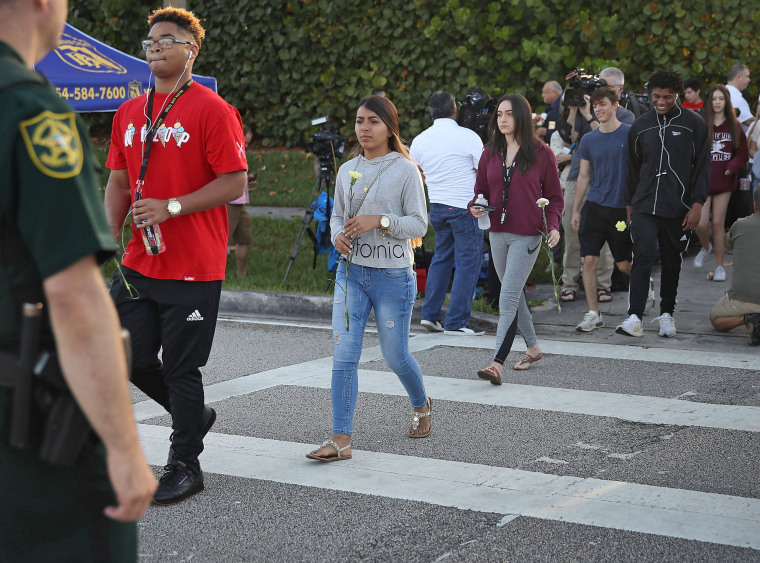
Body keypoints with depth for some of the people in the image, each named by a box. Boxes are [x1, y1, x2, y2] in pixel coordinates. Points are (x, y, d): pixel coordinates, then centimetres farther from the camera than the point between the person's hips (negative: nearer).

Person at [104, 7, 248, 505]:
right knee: (128, 357, 8)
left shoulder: (212, 110, -8)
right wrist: (108, 234, 1)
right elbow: (119, 181, 17)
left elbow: (235, 183, -12)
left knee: (181, 368, 0)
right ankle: (194, 415, 33)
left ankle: (185, 467, 15)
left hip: (193, 267, -6)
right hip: (140, 262, 7)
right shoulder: (129, 113, 12)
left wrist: (171, 207, -20)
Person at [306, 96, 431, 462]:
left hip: (392, 274, -4)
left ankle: (421, 405, 38)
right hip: (351, 271, 4)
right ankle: (341, 440, -6)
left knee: (395, 355, 7)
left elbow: (419, 224, -8)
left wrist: (379, 221, -21)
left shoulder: (405, 170, -5)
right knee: (344, 353, -6)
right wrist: (337, 235, -4)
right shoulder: (347, 170, 9)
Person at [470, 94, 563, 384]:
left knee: (508, 298, -13)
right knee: (514, 295, 16)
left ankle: (497, 363, -18)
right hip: (498, 233, 6)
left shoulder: (541, 154, -3)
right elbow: (481, 191, 14)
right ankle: (533, 346, 34)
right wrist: (476, 207, -9)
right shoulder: (490, 154, 8)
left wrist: (553, 226, -15)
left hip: (527, 235, -6)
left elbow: (554, 196, 1)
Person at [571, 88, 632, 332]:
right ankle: (593, 314, 2)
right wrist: (575, 210, 11)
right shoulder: (588, 140, 8)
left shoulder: (630, 134, -3)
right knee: (589, 259, -6)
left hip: (621, 209, -3)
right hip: (594, 206, 3)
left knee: (624, 264, 5)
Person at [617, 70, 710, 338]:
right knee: (643, 258, -11)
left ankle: (667, 314, 22)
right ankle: (635, 317, -16)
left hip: (678, 208, -1)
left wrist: (697, 205, -5)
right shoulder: (640, 127, 8)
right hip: (644, 205, 1)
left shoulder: (694, 124, 2)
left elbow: (702, 167, 2)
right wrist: (630, 204, 16)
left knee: (672, 262, 8)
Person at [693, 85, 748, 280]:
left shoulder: (734, 127, 5)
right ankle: (705, 247, 28)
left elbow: (742, 153, 7)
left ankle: (719, 266, 12)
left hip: (724, 182, 1)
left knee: (718, 223, 1)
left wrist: (732, 168, -9)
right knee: (701, 223, -7)